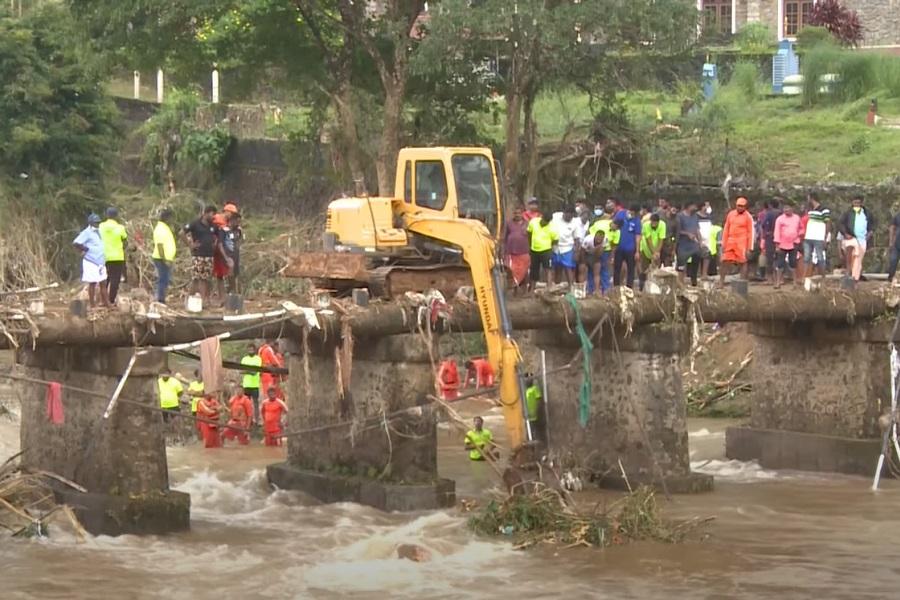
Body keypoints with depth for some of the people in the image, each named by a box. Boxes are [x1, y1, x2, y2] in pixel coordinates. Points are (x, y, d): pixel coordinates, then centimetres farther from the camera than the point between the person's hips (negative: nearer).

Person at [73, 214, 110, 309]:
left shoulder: (98, 232, 14)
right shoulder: (87, 233, -13)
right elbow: (75, 243, -23)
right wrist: (84, 250, -13)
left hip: (100, 262, 8)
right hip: (91, 262, -8)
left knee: (103, 283, 9)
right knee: (92, 283, -3)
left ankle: (106, 303, 13)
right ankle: (93, 305, 2)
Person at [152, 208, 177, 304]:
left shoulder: (165, 228, 17)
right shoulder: (160, 229, -15)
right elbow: (159, 245, -21)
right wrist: (164, 260, -25)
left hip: (167, 259, 10)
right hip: (162, 259, -10)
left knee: (165, 280, 13)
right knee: (163, 280, -9)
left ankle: (161, 300, 18)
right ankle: (160, 301, -7)